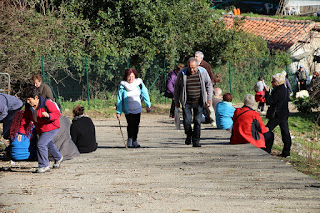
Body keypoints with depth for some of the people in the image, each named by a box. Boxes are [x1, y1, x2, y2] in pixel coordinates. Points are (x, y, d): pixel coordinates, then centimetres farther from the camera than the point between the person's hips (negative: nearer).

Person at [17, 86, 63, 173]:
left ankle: (44, 166, -9)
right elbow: (25, 119, 1)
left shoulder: (47, 103, -26)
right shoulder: (28, 106, -7)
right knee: (48, 144, 26)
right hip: (40, 129, 8)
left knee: (41, 144, -20)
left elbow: (57, 113, -21)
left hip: (51, 127, -8)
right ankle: (58, 158, 53)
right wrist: (21, 132, -5)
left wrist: (48, 116, -41)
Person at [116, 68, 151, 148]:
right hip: (128, 110, -2)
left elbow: (145, 94, 7)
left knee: (136, 124, 5)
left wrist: (147, 105, 3)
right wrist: (118, 112, -7)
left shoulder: (139, 83, -4)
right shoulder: (122, 86, -9)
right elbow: (119, 99, -5)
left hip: (138, 109, 2)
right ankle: (130, 139, -4)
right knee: (131, 123, -17)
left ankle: (134, 141, 19)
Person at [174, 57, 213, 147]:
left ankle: (196, 140, 7)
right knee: (187, 120, -7)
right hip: (186, 102, 0)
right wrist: (176, 101, 6)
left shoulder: (203, 72, -7)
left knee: (198, 121, -4)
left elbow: (209, 85, 4)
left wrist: (209, 99, -2)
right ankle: (189, 135, 22)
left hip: (199, 102, 0)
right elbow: (177, 87, 5)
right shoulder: (182, 73, -8)